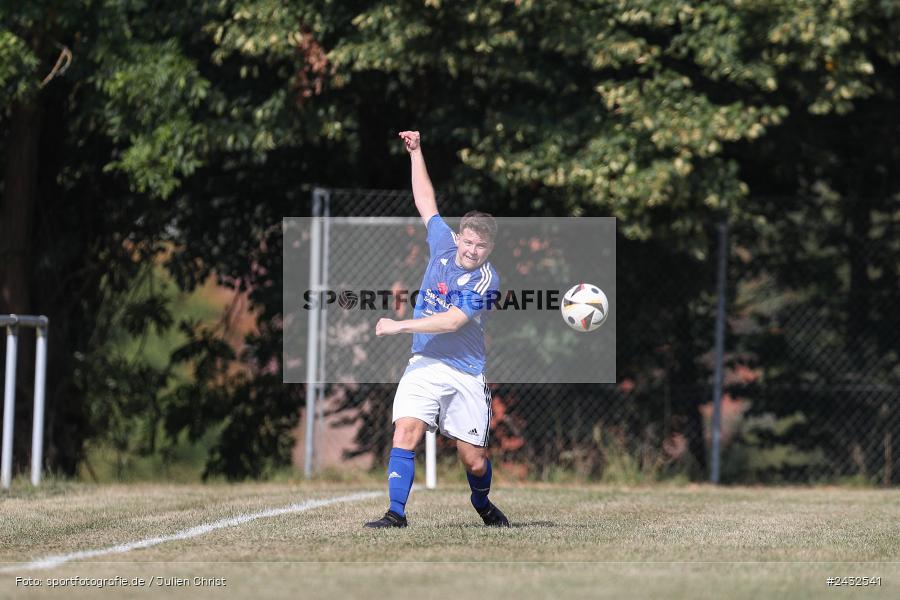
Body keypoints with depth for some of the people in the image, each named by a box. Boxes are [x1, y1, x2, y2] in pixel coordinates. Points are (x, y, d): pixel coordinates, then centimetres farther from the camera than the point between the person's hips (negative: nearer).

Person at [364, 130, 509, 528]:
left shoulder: (486, 281, -11)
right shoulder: (443, 245, 5)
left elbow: (452, 321, -20)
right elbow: (425, 202, 19)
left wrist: (399, 326, -20)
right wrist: (416, 152, 22)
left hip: (465, 373, -3)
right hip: (424, 364, 3)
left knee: (474, 460, 2)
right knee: (406, 433, -18)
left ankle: (482, 505, 33)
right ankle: (396, 513, -16)